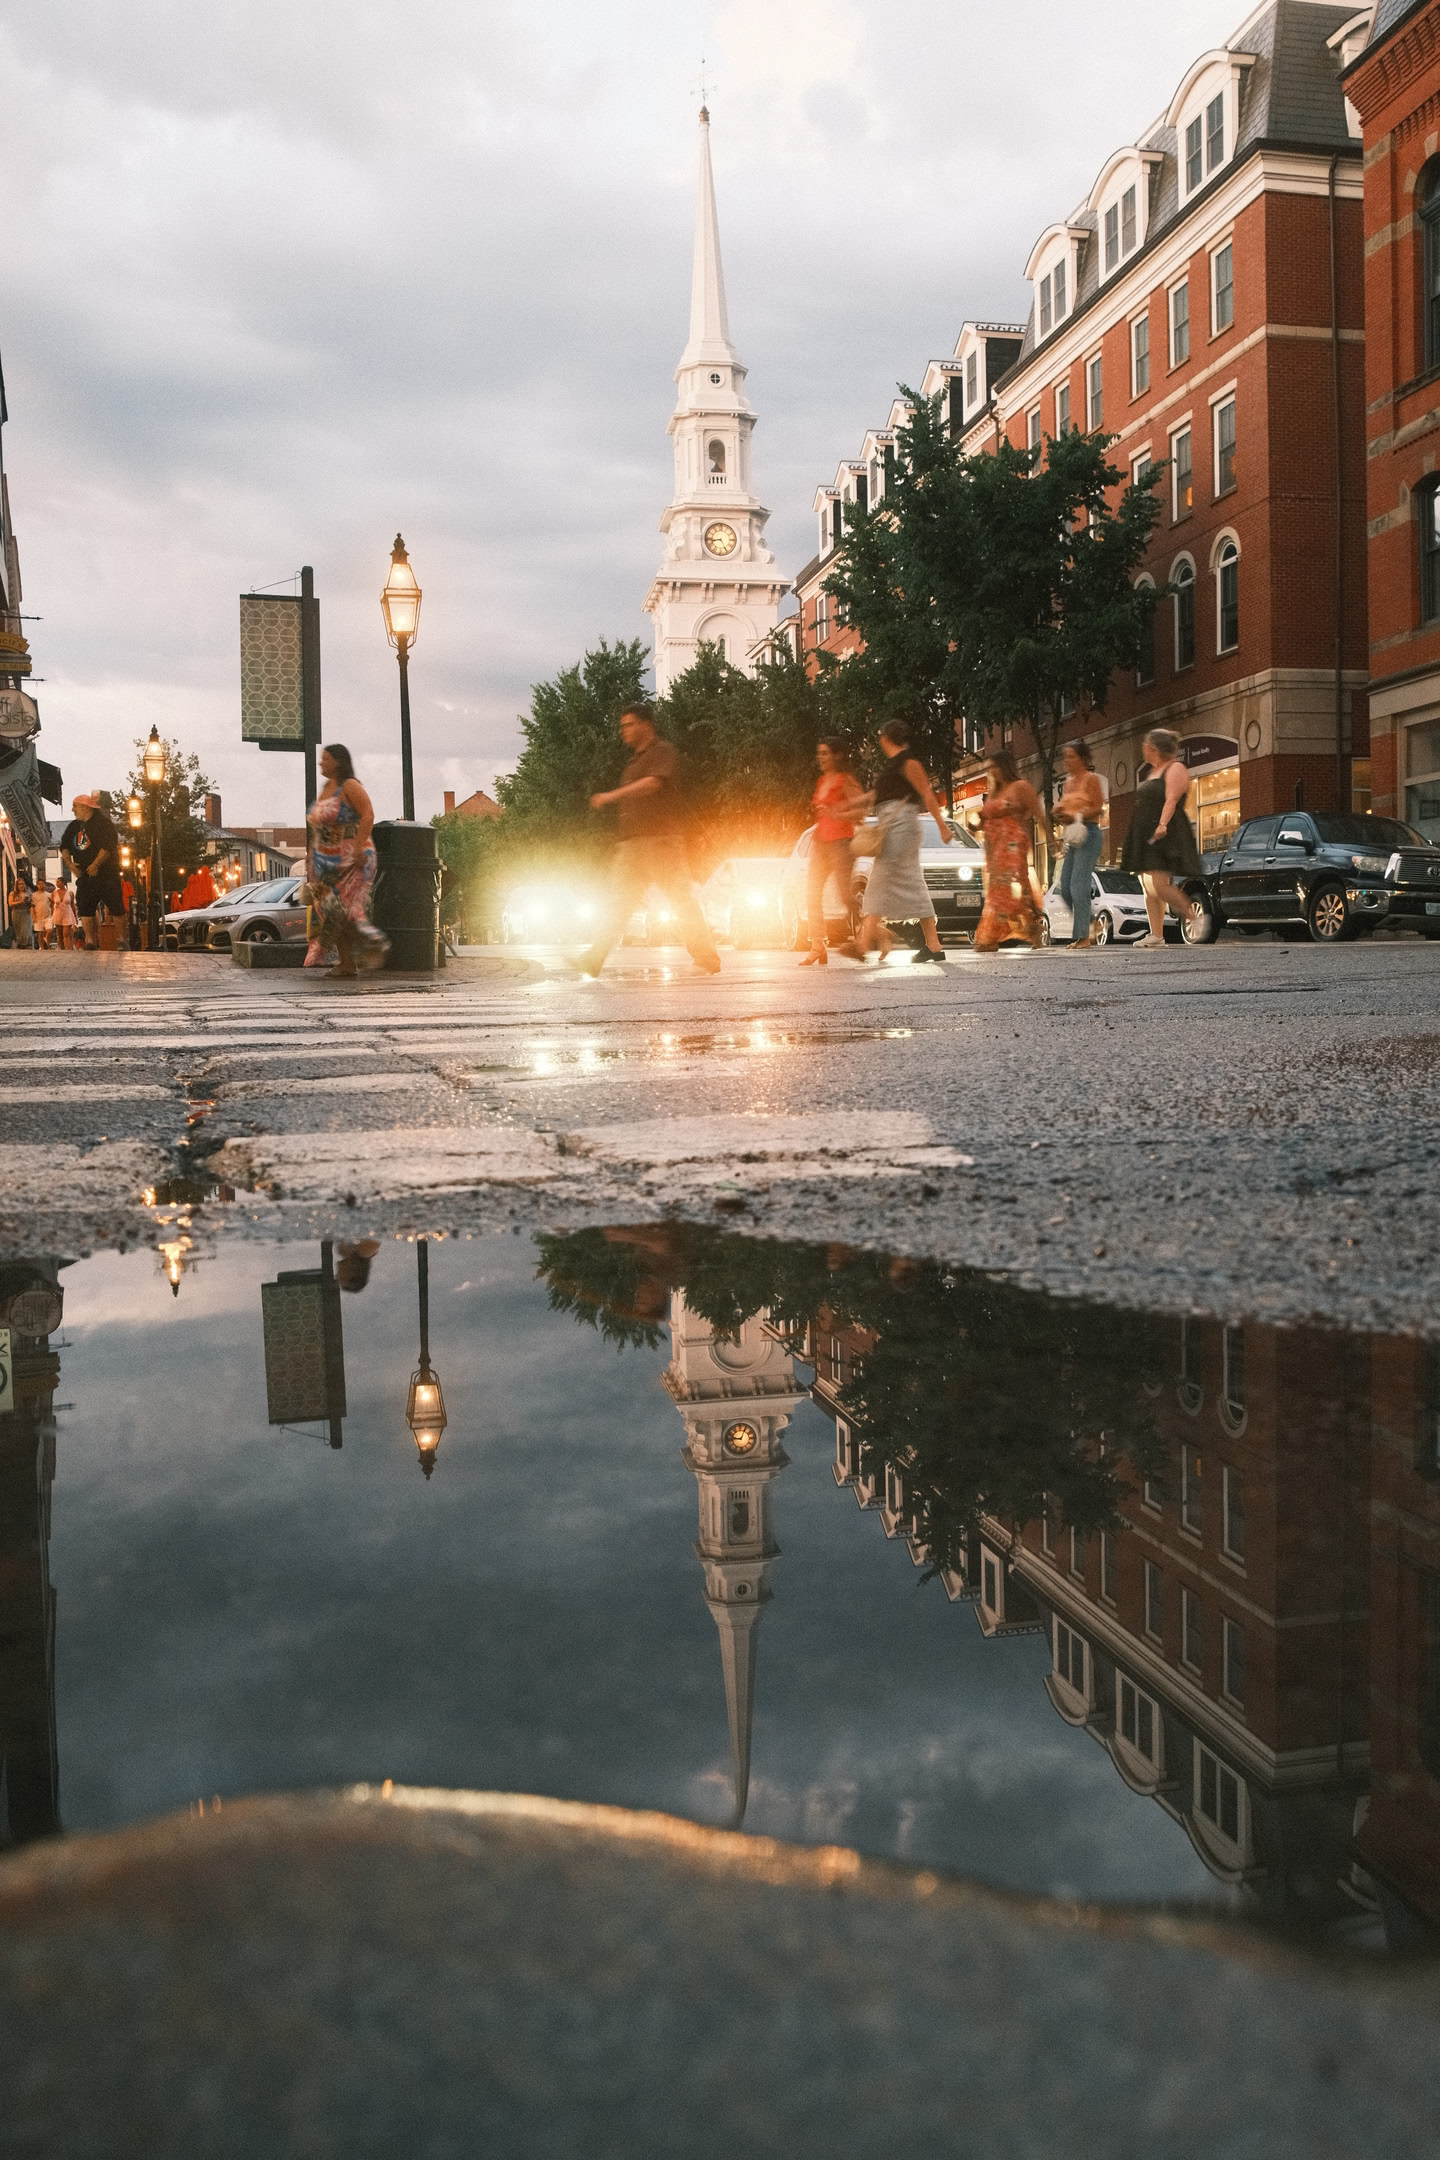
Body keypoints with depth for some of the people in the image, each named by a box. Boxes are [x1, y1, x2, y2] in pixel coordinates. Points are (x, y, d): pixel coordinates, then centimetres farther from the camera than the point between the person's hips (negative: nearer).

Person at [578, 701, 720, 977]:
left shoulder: (663, 752, -3)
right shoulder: (634, 761, 24)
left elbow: (653, 783, -20)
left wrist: (611, 796, -24)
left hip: (661, 840, -8)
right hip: (631, 842, 8)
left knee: (682, 899, -5)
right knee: (617, 903, 0)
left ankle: (707, 960, 2)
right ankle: (592, 963, -6)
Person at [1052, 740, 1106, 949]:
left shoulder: (1091, 778, -4)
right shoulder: (1068, 782, 18)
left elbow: (1098, 808, -10)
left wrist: (1076, 817, -22)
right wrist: (1059, 813, 0)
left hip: (1088, 834, -8)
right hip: (1072, 836, 8)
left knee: (1078, 885, -15)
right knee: (1065, 887, 4)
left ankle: (1082, 936, -13)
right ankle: (1087, 932, 12)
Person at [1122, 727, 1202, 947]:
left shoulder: (1175, 768, -6)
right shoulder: (1155, 770, 22)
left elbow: (1171, 800, -20)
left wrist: (1162, 824, -32)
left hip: (1165, 836, -10)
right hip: (1147, 835, 10)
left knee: (1160, 884, -19)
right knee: (1149, 887, 4)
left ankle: (1192, 915, -4)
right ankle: (1156, 935, 3)